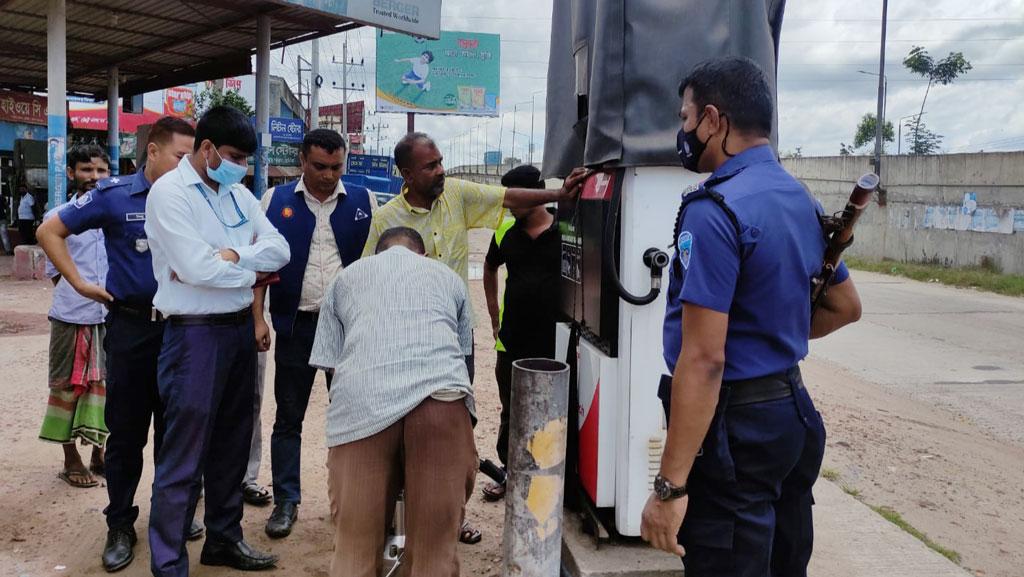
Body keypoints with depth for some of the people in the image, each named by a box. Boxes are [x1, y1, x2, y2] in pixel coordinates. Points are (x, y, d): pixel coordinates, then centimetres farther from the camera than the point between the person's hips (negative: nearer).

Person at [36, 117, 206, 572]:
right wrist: (80, 283, -4)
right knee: (126, 431, 5)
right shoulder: (115, 196, -5)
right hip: (131, 325, -2)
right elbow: (50, 232, 2)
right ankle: (120, 526, 19)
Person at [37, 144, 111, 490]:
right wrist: (79, 290, -2)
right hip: (72, 316, -1)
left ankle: (98, 451, 22)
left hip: (111, 314, 1)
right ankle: (71, 459, 17)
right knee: (68, 383, 6)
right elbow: (53, 270, 10)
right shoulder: (58, 216, 5)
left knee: (104, 382, 8)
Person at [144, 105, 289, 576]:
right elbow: (195, 268, -21)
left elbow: (279, 250, 2)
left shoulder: (239, 194, 11)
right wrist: (249, 271, -4)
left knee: (232, 444, 17)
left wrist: (229, 256, -14)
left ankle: (224, 539, 33)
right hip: (195, 334, -7)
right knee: (183, 457, -2)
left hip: (240, 329, 8)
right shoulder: (168, 193, -10)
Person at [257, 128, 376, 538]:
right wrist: (258, 318, -3)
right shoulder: (276, 200, 3)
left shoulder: (363, 200, 3)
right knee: (288, 417, 8)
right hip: (296, 324, 0)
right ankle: (286, 501, 21)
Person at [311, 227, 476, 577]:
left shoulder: (346, 277, 31)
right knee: (435, 540, 11)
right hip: (442, 397, 1)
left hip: (361, 402, 0)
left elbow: (329, 360, 26)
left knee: (356, 539, 11)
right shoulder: (449, 278, 32)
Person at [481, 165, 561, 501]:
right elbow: (490, 270, 20)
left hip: (553, 343, -4)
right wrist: (494, 318, 16)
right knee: (511, 414, 16)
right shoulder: (505, 233, 4)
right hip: (512, 343, 4)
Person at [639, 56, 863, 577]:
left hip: (733, 423, -9)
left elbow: (703, 359, -25)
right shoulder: (802, 200, 8)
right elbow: (845, 307, 21)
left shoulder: (715, 211, -20)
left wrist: (670, 486, -23)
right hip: (792, 411, 9)